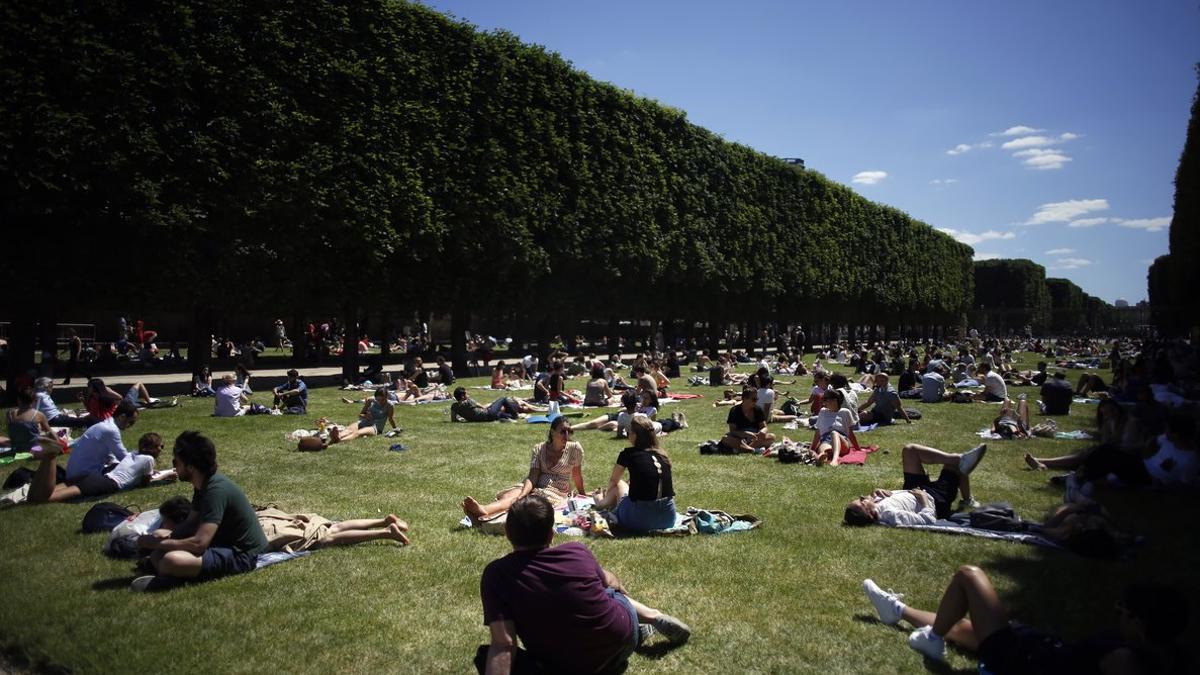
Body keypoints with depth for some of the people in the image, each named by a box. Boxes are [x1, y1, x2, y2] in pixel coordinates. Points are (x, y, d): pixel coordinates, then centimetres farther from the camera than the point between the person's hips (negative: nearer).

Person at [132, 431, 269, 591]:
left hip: (241, 554, -10)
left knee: (171, 561, -29)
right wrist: (167, 537, -4)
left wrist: (158, 543, -17)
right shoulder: (204, 485, 5)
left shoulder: (216, 490, -25)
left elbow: (199, 543, -30)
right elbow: (191, 524, 16)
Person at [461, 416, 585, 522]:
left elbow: (577, 476, 8)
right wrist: (523, 494, -26)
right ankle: (483, 510, -59)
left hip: (557, 492, -4)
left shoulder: (575, 448, -3)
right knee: (511, 494, -28)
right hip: (535, 487, 4)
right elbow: (532, 476, -8)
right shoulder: (539, 449, 2)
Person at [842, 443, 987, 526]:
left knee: (909, 450, 0)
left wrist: (876, 493, -23)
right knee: (959, 463, 3)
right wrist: (923, 498, -24)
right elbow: (928, 520, -37)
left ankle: (961, 459, 5)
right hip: (935, 500, -6)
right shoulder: (890, 515, -47)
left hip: (909, 492, 6)